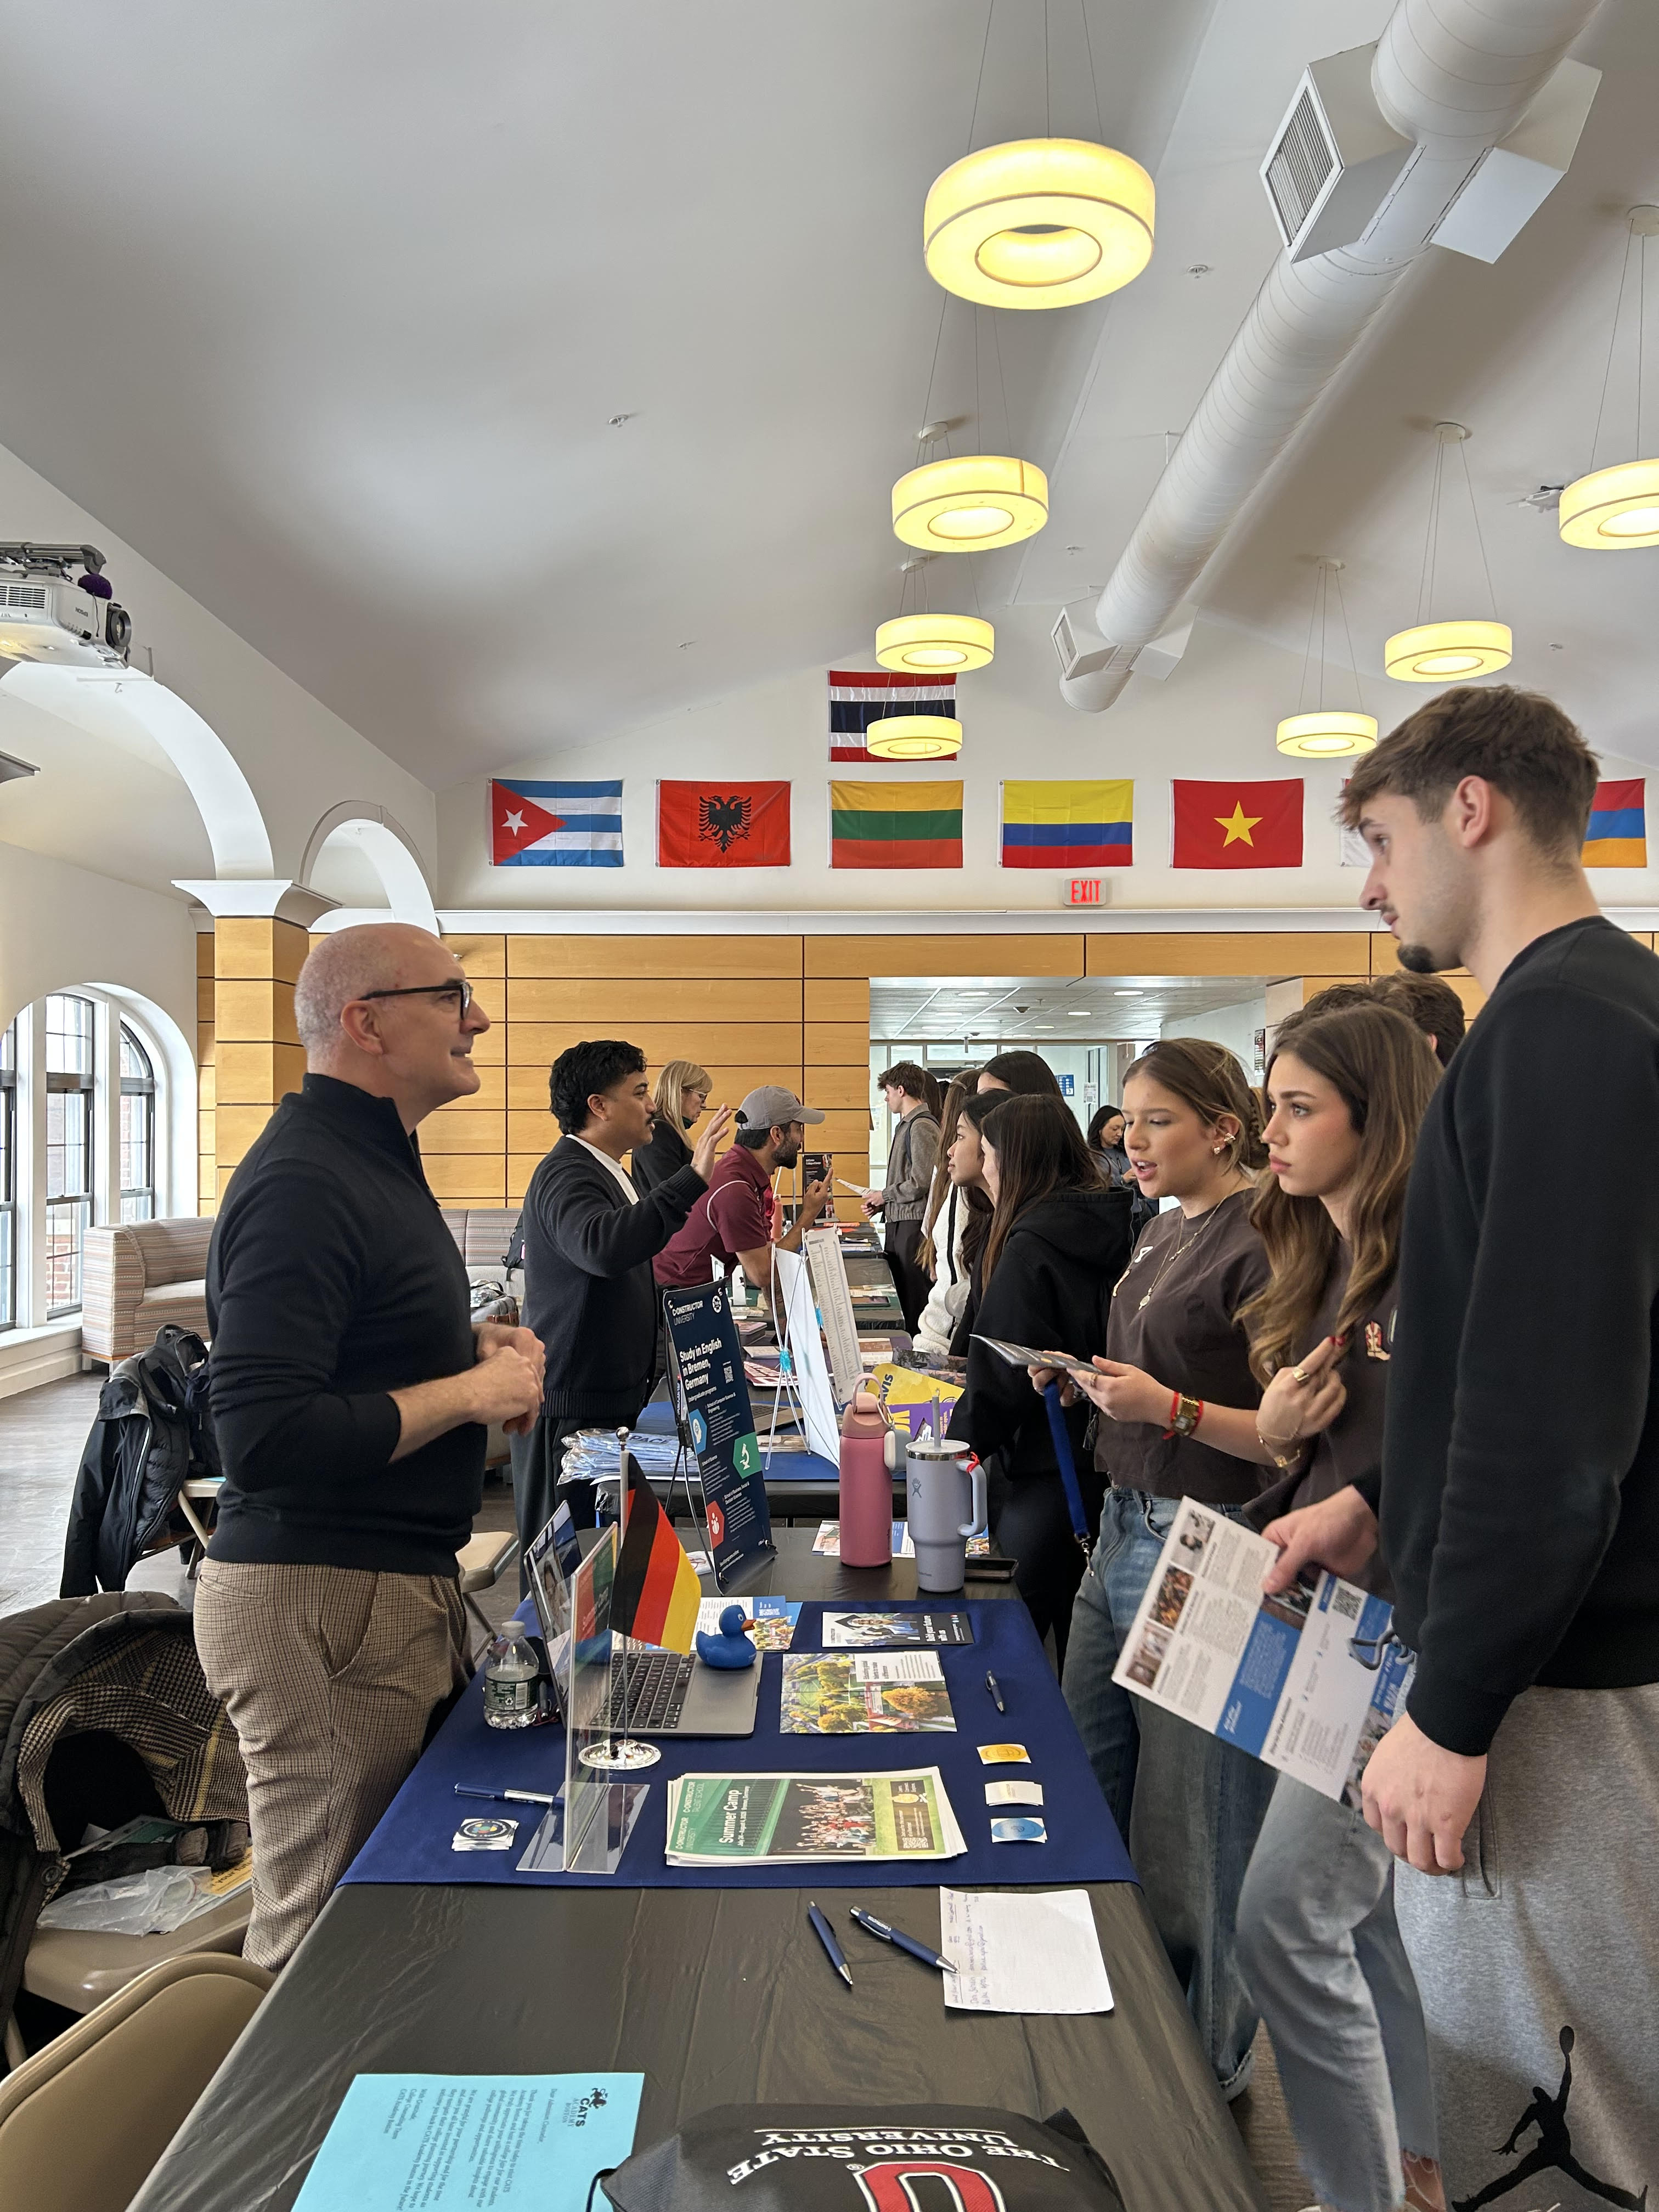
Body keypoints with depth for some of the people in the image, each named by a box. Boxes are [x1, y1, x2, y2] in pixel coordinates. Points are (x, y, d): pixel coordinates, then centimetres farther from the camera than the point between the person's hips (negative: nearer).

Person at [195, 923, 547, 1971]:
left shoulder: (371, 1157, 15)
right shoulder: (303, 1184, -19)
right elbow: (264, 1438, -25)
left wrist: (470, 1345, 9)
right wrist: (472, 1391, -16)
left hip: (396, 1582, 10)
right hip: (323, 1601, -10)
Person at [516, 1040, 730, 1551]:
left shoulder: (601, 1169, 14)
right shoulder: (566, 1174, -19)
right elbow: (603, 1247, -40)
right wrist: (693, 1179, -42)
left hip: (610, 1396, 10)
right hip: (572, 1407, -10)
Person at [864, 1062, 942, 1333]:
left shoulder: (922, 1126, -13)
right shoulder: (907, 1125, 17)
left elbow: (920, 1183, -19)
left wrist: (884, 1195, -6)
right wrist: (881, 1204, 12)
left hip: (914, 1222, -10)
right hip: (900, 1222, 10)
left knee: (916, 1302, -5)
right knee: (903, 1298, 12)